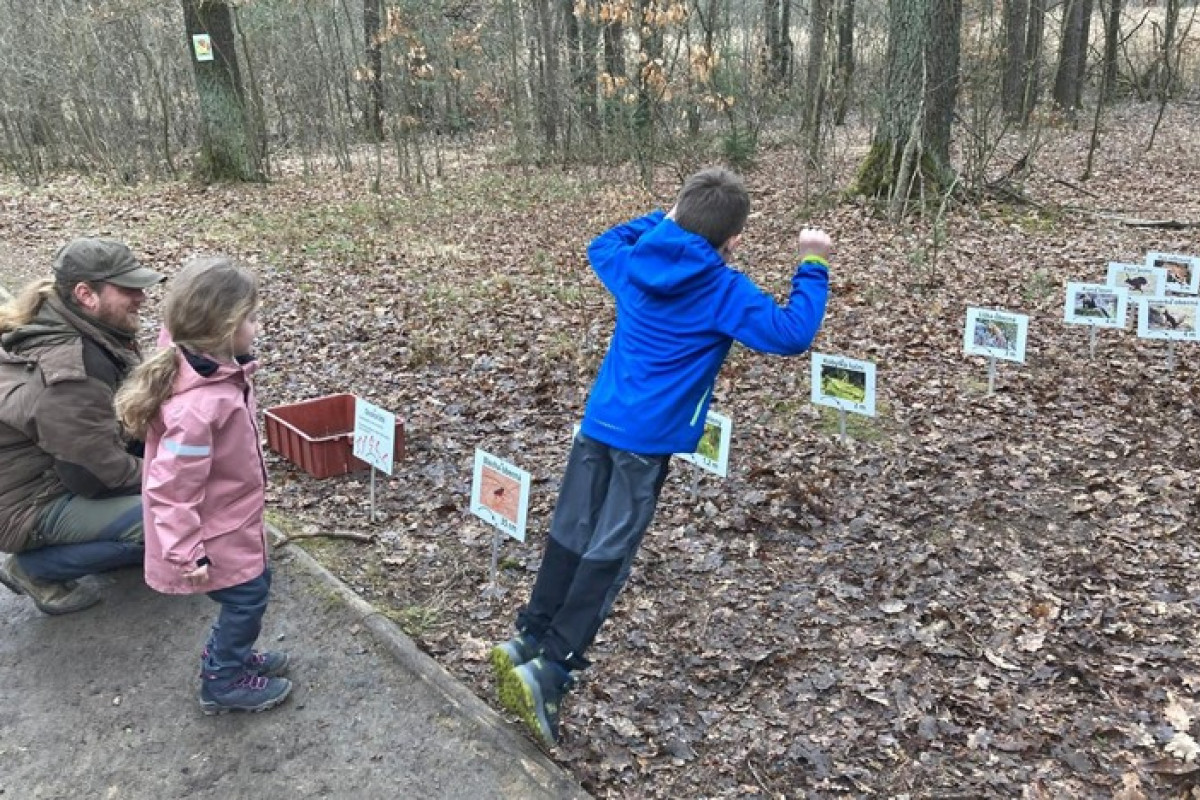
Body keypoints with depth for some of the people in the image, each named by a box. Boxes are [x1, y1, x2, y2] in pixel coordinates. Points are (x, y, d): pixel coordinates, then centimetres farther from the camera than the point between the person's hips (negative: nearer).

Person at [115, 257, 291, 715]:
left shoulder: (215, 368, -6)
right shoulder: (197, 406, -37)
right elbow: (172, 486, -30)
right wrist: (186, 553, -23)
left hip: (231, 518, 9)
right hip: (215, 532, -9)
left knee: (253, 588, 24)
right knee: (246, 597, 9)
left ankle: (226, 655, 45)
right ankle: (223, 683, 30)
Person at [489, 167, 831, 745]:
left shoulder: (633, 265, 7)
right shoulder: (724, 291, -10)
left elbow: (600, 245, 30)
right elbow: (790, 334, -15)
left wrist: (664, 219, 33)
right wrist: (812, 266, -2)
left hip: (598, 421, 6)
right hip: (647, 438, -6)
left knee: (571, 536, 14)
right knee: (609, 553, -2)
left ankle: (527, 639, 20)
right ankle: (551, 672, -5)